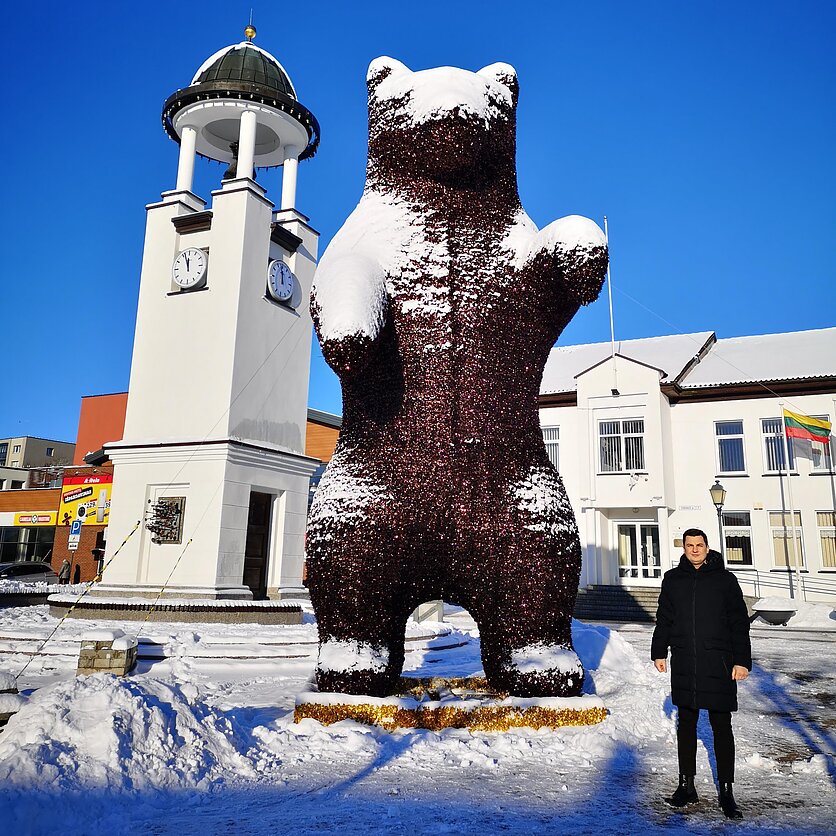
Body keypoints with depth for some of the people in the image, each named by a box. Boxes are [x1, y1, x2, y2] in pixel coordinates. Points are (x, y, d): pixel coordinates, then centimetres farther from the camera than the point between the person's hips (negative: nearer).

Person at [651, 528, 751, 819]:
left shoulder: (725, 579, 1)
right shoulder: (672, 579, 8)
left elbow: (739, 623, 1)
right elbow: (664, 619, 14)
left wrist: (742, 660, -5)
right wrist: (659, 652, 10)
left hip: (718, 664, -2)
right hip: (683, 664, 3)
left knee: (722, 727, 4)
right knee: (686, 724, 10)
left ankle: (726, 792, 14)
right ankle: (686, 786, 20)